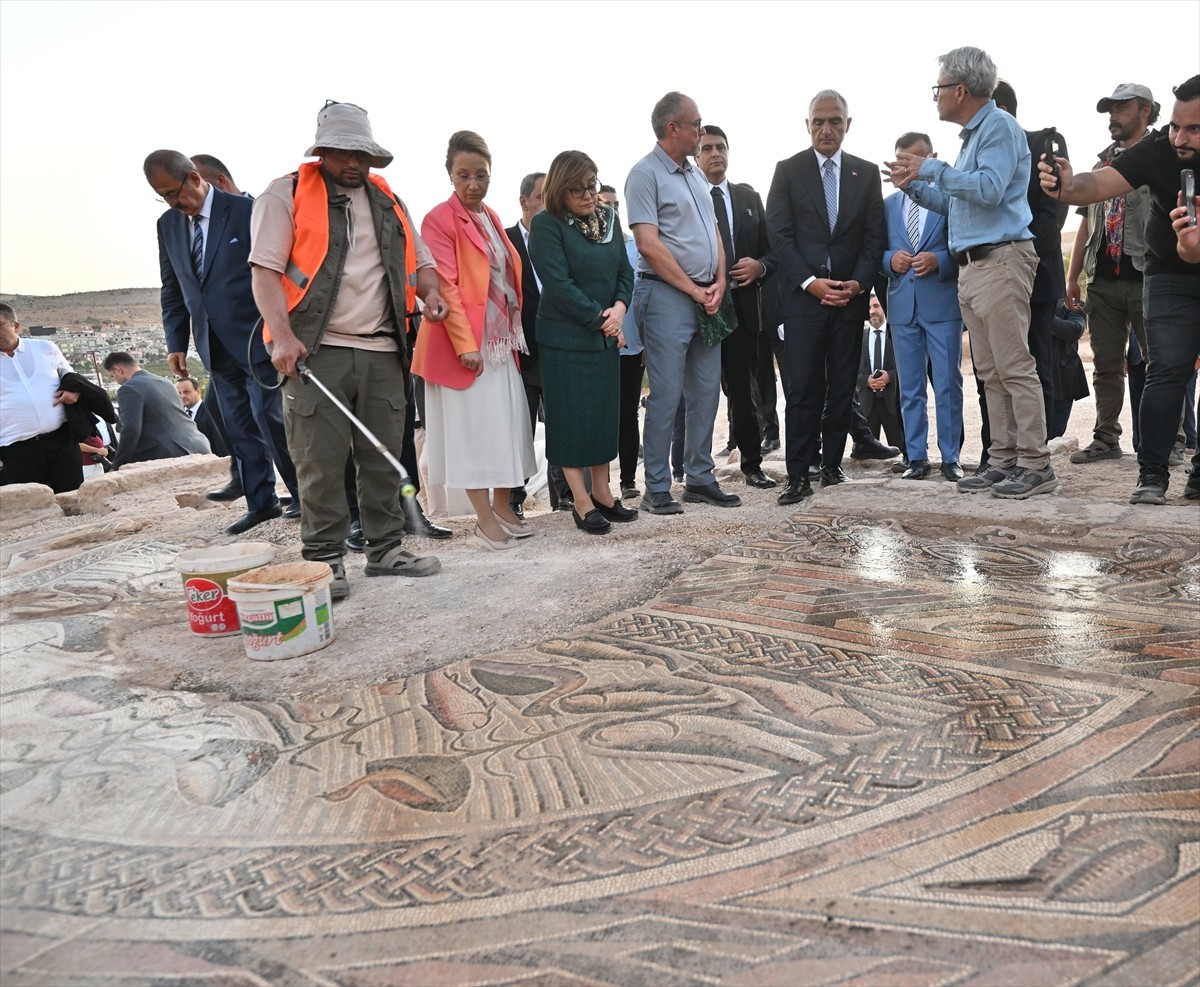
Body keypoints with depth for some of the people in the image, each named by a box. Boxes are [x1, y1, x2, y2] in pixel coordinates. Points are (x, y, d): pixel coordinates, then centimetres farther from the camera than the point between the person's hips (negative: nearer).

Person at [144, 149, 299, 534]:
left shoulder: (246, 211, -7)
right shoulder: (168, 225, 11)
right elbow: (172, 291, 16)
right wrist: (176, 343, 9)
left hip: (256, 339, -6)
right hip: (216, 346, 6)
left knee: (267, 416, -8)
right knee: (240, 427, 7)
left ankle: (303, 492, 6)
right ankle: (261, 503, 14)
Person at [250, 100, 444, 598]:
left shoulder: (388, 201, 20)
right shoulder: (287, 195, 3)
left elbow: (420, 261, 26)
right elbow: (265, 271, -5)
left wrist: (430, 293, 2)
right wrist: (283, 337, -19)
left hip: (382, 352, 5)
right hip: (316, 351, -5)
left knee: (384, 458, 8)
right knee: (321, 462, -4)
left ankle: (385, 549, 19)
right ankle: (324, 559, 6)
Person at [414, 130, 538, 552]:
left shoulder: (491, 217, 15)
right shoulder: (440, 219, -7)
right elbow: (445, 286, -14)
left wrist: (515, 331, 13)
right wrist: (465, 343, -21)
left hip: (502, 338, 8)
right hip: (466, 341, -7)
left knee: (507, 422, 10)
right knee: (473, 426, -2)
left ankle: (502, 506, 21)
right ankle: (484, 518, 5)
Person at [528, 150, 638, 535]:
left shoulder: (608, 217, 10)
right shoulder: (547, 225, -9)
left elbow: (624, 271, 10)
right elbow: (559, 285, -16)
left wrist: (619, 308, -9)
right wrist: (600, 318, -12)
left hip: (607, 335, 6)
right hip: (566, 338, -6)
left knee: (605, 414, 10)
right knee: (572, 418, -2)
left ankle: (602, 494, 21)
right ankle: (582, 504, 6)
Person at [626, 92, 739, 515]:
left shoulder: (696, 174, 18)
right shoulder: (646, 173, -6)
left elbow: (714, 231, 18)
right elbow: (649, 245, -15)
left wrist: (719, 283, 1)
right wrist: (694, 290, -11)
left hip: (707, 298, 8)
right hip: (666, 295, -8)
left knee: (706, 392, 9)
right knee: (666, 396, -5)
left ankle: (699, 477, 20)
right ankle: (657, 489, 4)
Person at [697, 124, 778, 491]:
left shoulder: (749, 197, 16)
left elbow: (770, 248, 16)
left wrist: (759, 267, -5)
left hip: (743, 306, 4)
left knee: (744, 391, 8)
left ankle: (752, 463, 17)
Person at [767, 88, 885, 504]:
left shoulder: (867, 173, 12)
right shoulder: (788, 170, 5)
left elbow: (874, 236, 8)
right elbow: (779, 235, -2)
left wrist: (858, 283, -8)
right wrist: (810, 282, -12)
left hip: (850, 296, 3)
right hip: (803, 295, -3)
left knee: (842, 388, 5)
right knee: (803, 389, -6)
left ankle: (832, 463, 16)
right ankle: (798, 475, -3)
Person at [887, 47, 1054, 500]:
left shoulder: (1000, 127, -6)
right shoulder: (972, 135, 22)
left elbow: (990, 190, -19)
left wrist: (932, 169, -13)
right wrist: (914, 186, 14)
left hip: (1000, 261, -9)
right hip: (972, 266, 10)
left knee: (1015, 368, -9)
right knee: (990, 372, 8)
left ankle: (1036, 465, -5)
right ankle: (1003, 461, 13)